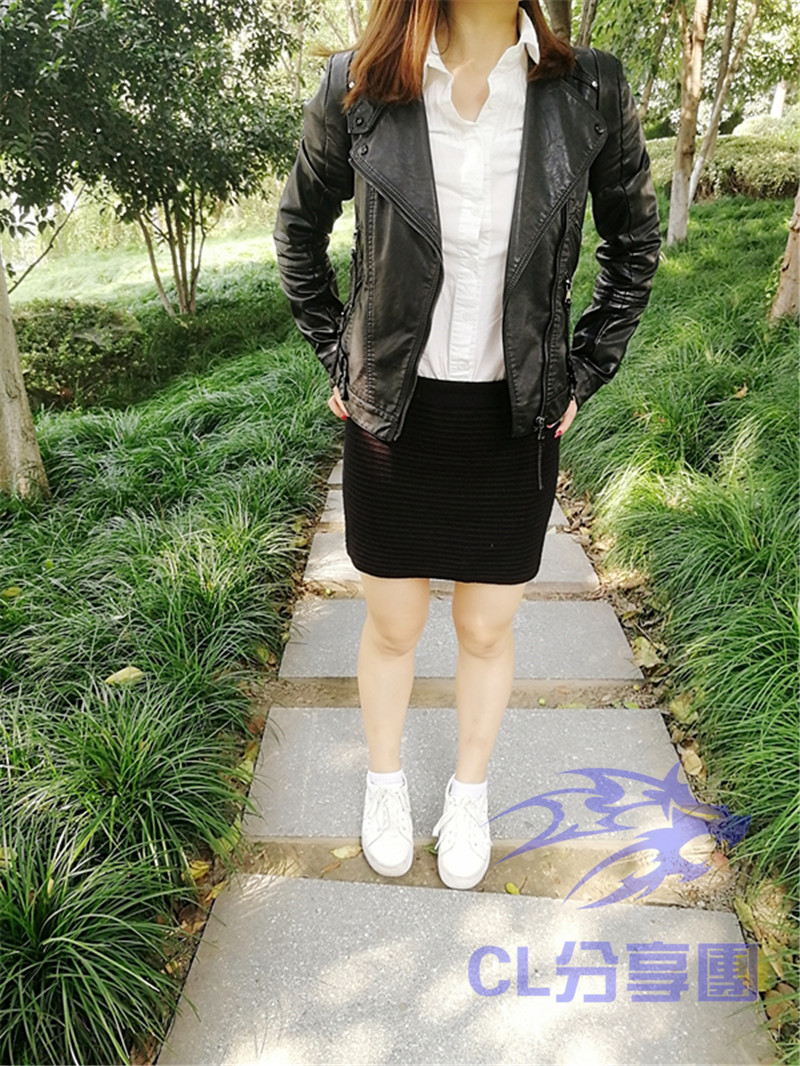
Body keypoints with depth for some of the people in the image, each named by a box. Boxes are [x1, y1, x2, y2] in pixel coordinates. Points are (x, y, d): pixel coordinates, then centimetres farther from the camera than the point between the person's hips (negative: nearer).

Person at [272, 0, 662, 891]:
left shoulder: (590, 90, -6)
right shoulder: (356, 90, -7)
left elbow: (634, 245, 9)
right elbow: (298, 232, 9)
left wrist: (579, 379, 4)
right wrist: (338, 363, 6)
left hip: (513, 424, 1)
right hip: (392, 419, 0)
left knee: (487, 631, 14)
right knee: (392, 625, 13)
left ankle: (469, 796, 41)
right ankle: (385, 783, 42)